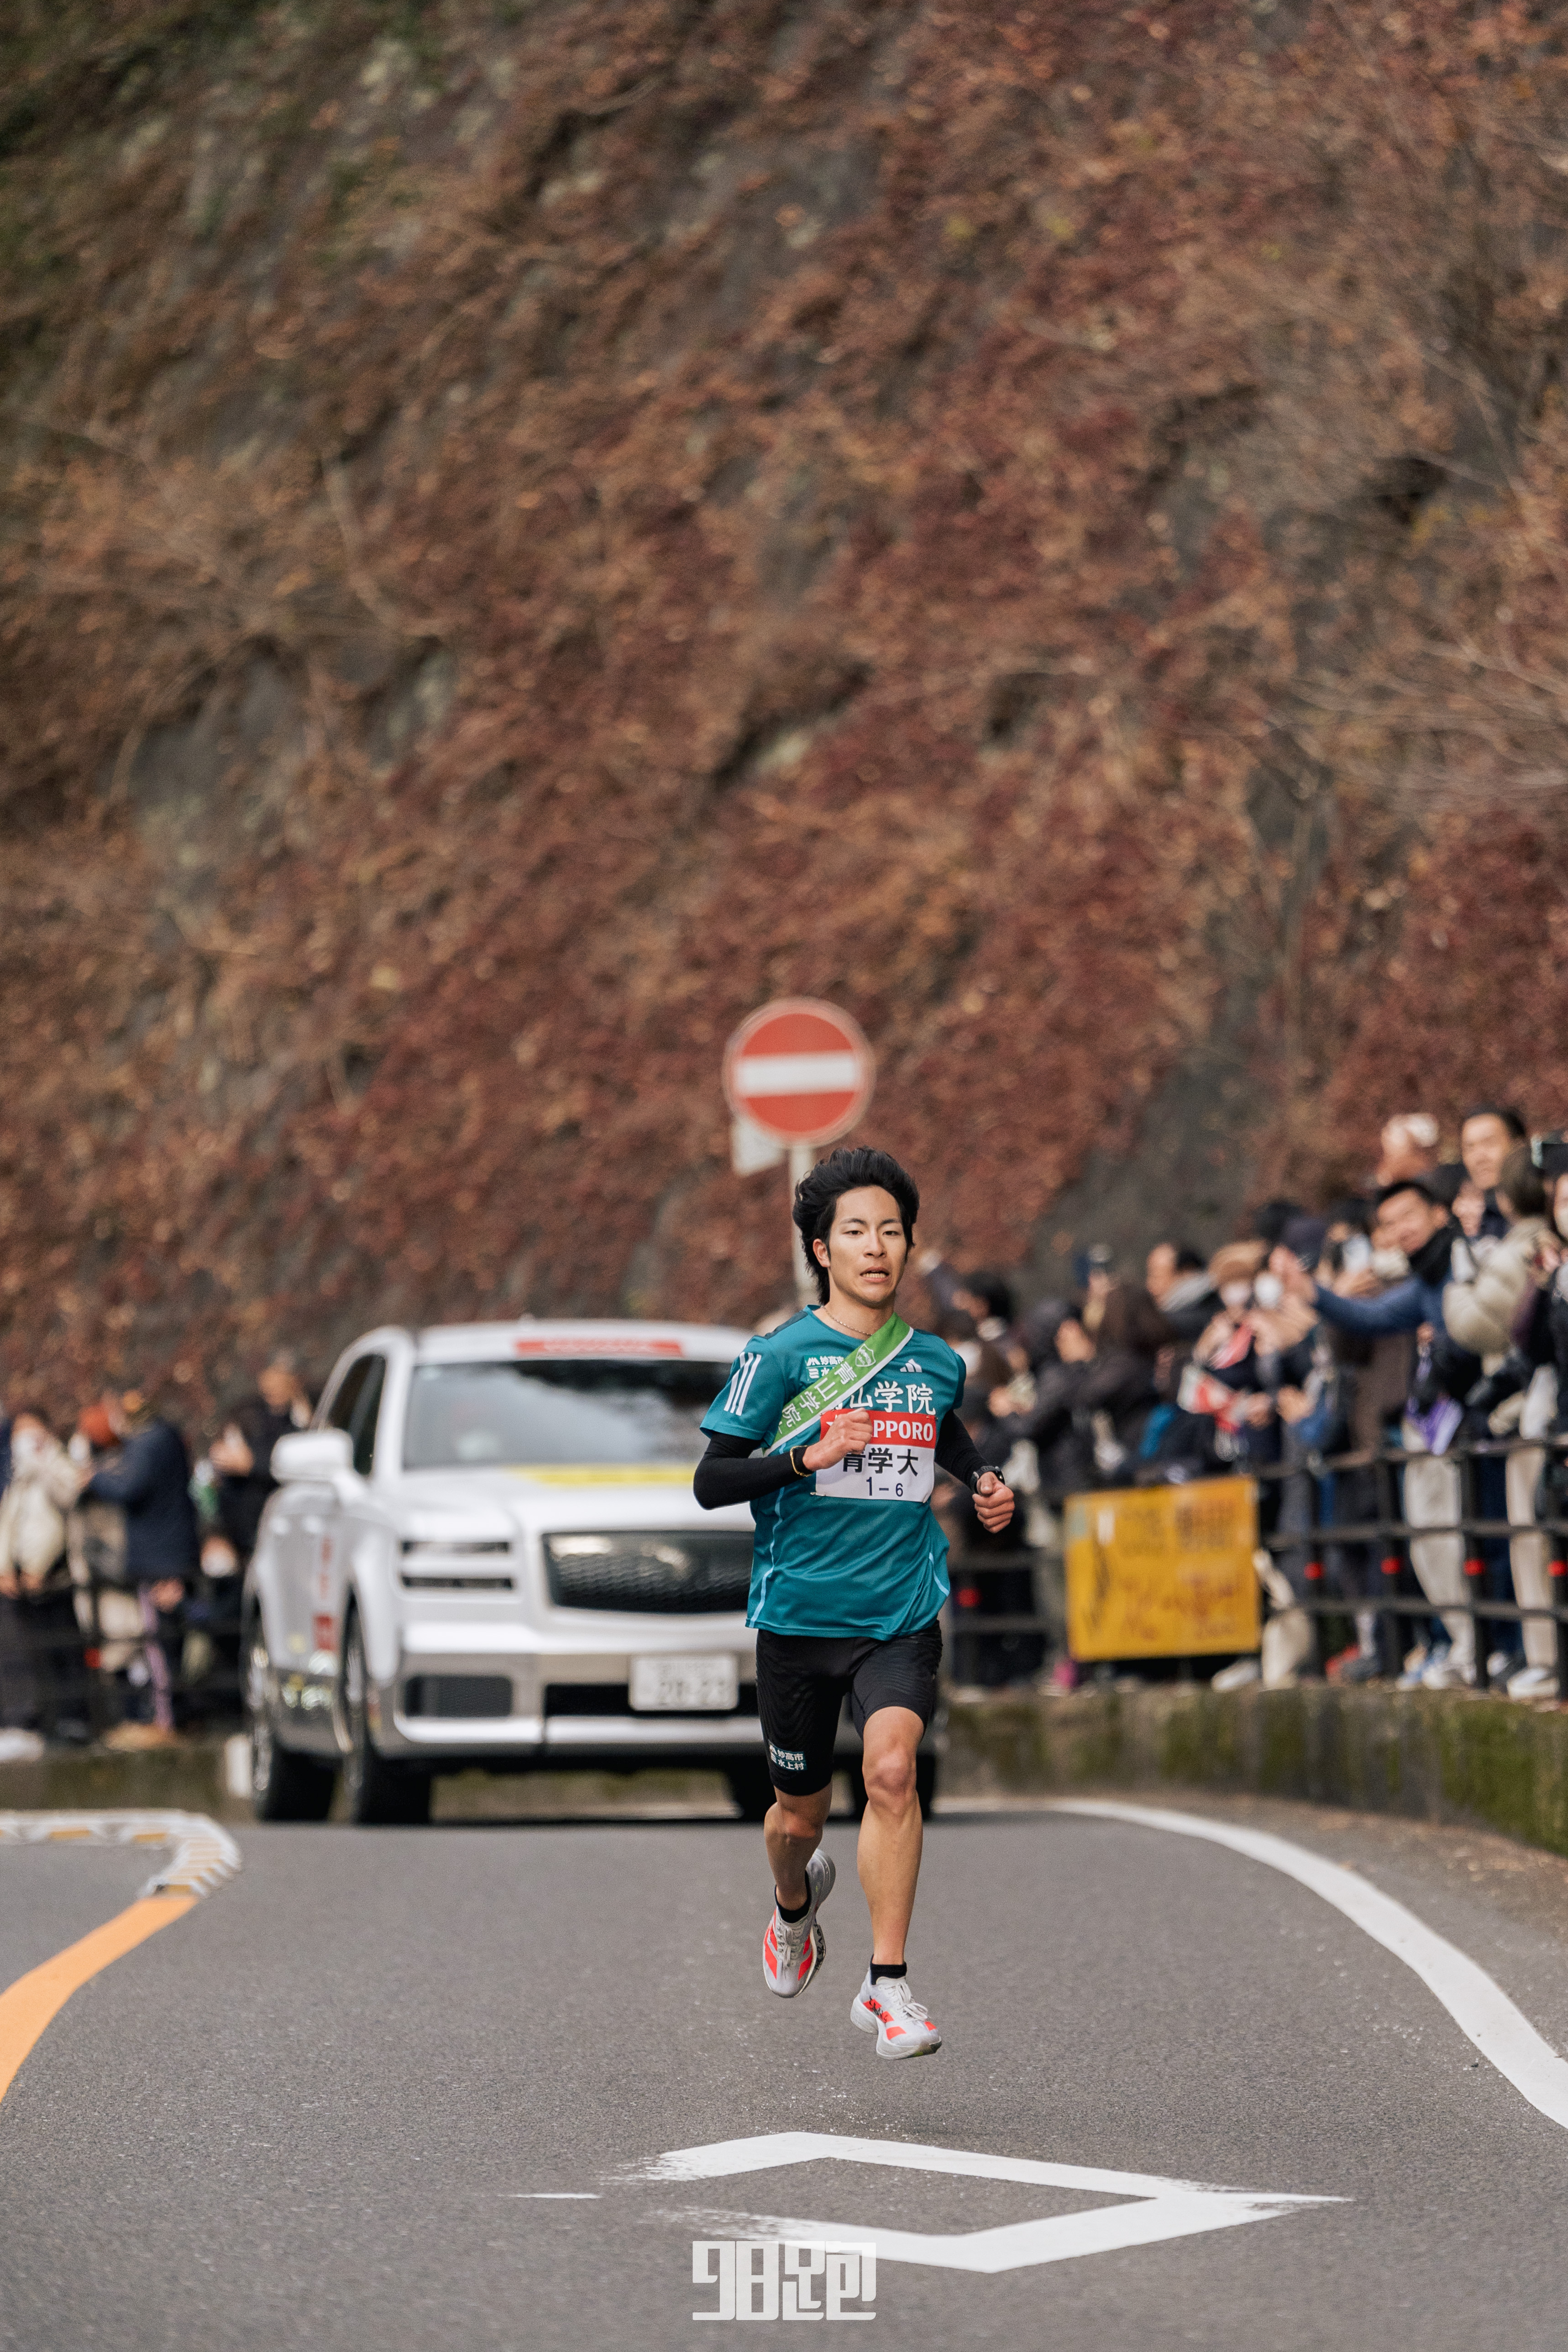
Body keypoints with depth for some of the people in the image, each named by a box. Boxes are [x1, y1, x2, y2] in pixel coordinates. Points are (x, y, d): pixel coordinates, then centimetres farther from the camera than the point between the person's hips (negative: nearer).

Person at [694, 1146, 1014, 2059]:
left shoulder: (935, 1361, 7)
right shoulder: (781, 1357, -6)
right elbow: (711, 1483, -8)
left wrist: (985, 1481, 9)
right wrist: (812, 1456, -21)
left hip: (902, 1615, 1)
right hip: (799, 1613, -1)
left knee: (892, 1767, -24)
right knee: (800, 1813, 12)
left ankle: (889, 1986, -21)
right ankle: (797, 1904, 49)